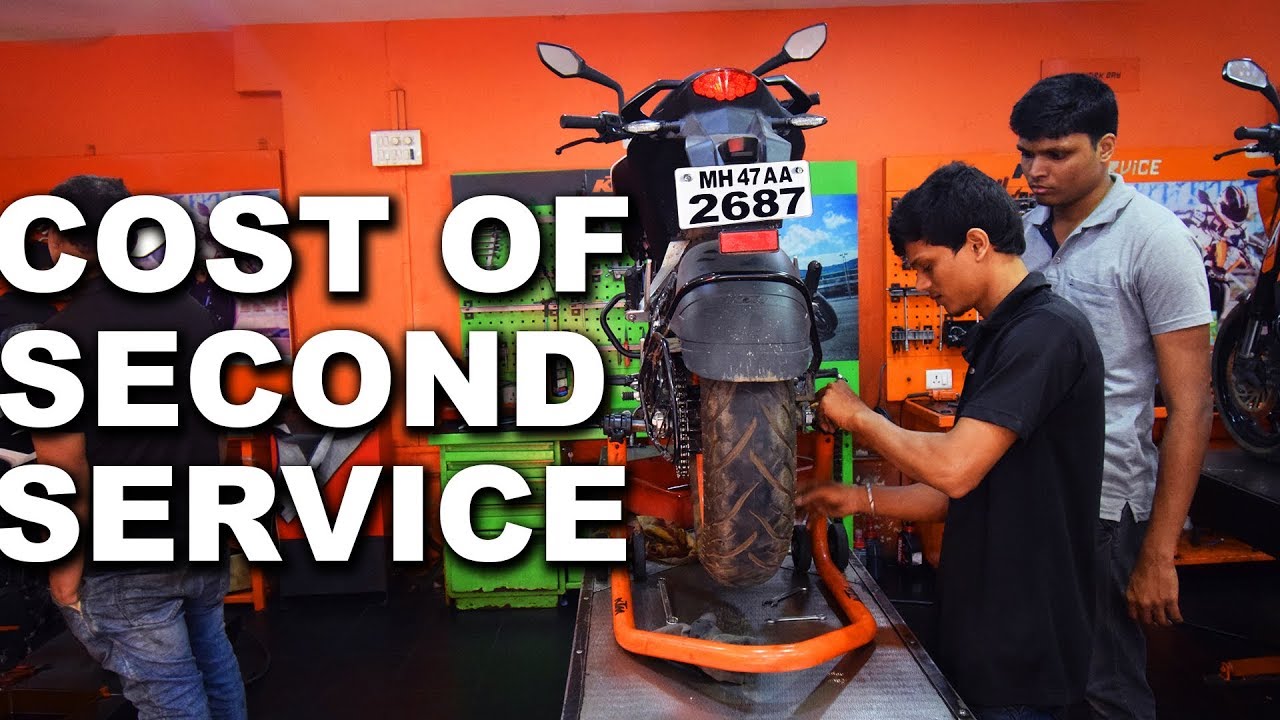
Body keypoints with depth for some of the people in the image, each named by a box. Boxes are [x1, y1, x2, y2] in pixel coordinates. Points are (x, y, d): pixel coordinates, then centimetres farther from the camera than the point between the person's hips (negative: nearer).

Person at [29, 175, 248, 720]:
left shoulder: (65, 334, -17)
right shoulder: (191, 310, 5)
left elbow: (65, 464, -18)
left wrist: (69, 557, -6)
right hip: (204, 532, 7)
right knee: (212, 657, 20)